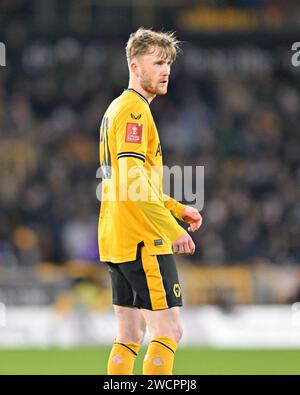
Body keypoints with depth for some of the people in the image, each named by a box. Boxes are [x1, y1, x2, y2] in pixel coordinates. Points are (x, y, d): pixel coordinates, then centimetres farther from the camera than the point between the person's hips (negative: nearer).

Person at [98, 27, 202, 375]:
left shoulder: (117, 109, 19)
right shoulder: (135, 110, -13)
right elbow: (133, 181, -22)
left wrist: (177, 208, 18)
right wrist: (172, 229, -21)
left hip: (116, 242, 10)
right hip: (142, 242, -10)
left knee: (130, 334, 11)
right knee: (168, 331, -8)